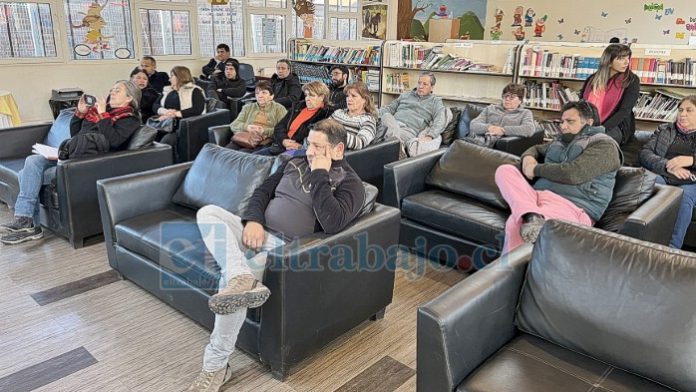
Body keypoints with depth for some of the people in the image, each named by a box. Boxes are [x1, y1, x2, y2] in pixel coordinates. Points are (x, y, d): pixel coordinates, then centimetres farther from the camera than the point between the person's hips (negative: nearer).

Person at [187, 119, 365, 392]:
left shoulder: (349, 182, -2)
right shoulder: (295, 164, 18)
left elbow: (332, 223, -20)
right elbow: (262, 191, 12)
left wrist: (320, 175, -15)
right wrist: (253, 219, -9)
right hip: (256, 231, 7)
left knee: (230, 276, -30)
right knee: (208, 212, -18)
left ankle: (216, 367, -15)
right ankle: (242, 280, -39)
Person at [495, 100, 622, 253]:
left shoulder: (604, 145, -1)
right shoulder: (561, 140, 24)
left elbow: (572, 173, -17)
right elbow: (537, 149, 42)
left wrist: (536, 170, -5)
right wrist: (528, 158, 15)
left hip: (573, 207, -8)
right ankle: (531, 216, -39)